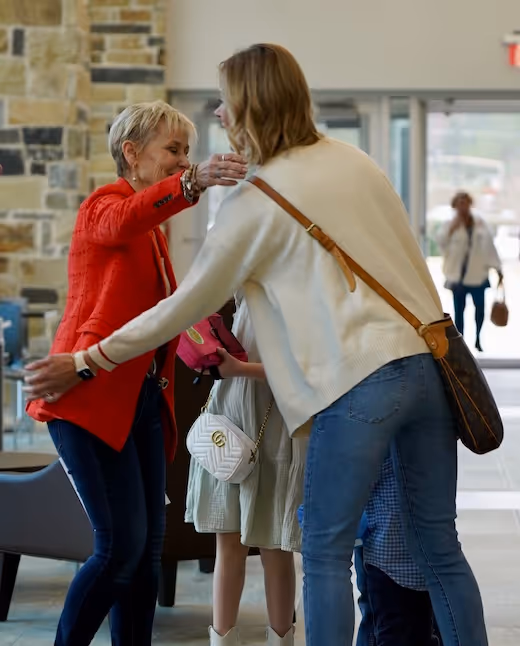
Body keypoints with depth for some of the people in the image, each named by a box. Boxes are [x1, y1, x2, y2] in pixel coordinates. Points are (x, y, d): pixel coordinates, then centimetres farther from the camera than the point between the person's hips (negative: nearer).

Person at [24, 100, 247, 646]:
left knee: (147, 549, 5)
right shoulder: (105, 204, -5)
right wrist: (191, 183, -48)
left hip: (143, 401, 9)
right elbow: (123, 220, -31)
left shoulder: (154, 231, 21)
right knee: (121, 549, -12)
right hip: (92, 400, -8)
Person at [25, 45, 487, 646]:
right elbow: (410, 259, 16)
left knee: (325, 552, 5)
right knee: (438, 546, 12)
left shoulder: (254, 202, -5)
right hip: (428, 361, 7)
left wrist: (87, 362, 7)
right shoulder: (351, 158, 12)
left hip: (359, 380, -6)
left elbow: (187, 304, -1)